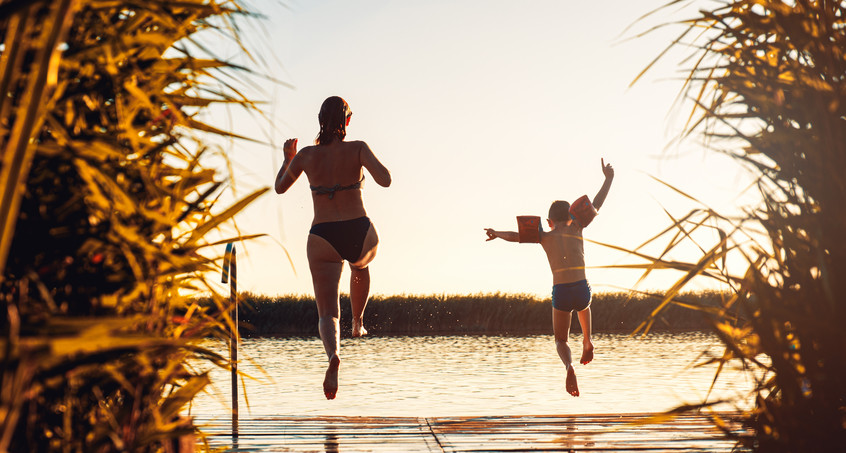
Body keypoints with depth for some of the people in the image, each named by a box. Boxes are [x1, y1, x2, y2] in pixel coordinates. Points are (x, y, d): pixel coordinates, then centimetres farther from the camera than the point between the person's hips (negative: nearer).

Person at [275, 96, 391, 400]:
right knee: (361, 264, 40)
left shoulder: (306, 155, 1)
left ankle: (334, 354, -34)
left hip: (323, 238, 0)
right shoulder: (357, 149, -4)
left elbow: (280, 187, 15)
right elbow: (385, 180, -15)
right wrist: (372, 162, 6)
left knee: (328, 314, -4)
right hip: (360, 234, 0)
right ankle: (358, 323, 45)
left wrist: (287, 158, 31)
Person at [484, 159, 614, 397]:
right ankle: (587, 342, 24)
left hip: (561, 293, -2)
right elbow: (596, 205, 15)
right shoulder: (576, 228, 9)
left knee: (561, 340, 14)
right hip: (582, 289, 2)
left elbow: (516, 236, 2)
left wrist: (497, 233, 20)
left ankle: (569, 366, -19)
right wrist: (608, 179, 26)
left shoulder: (545, 237, 7)